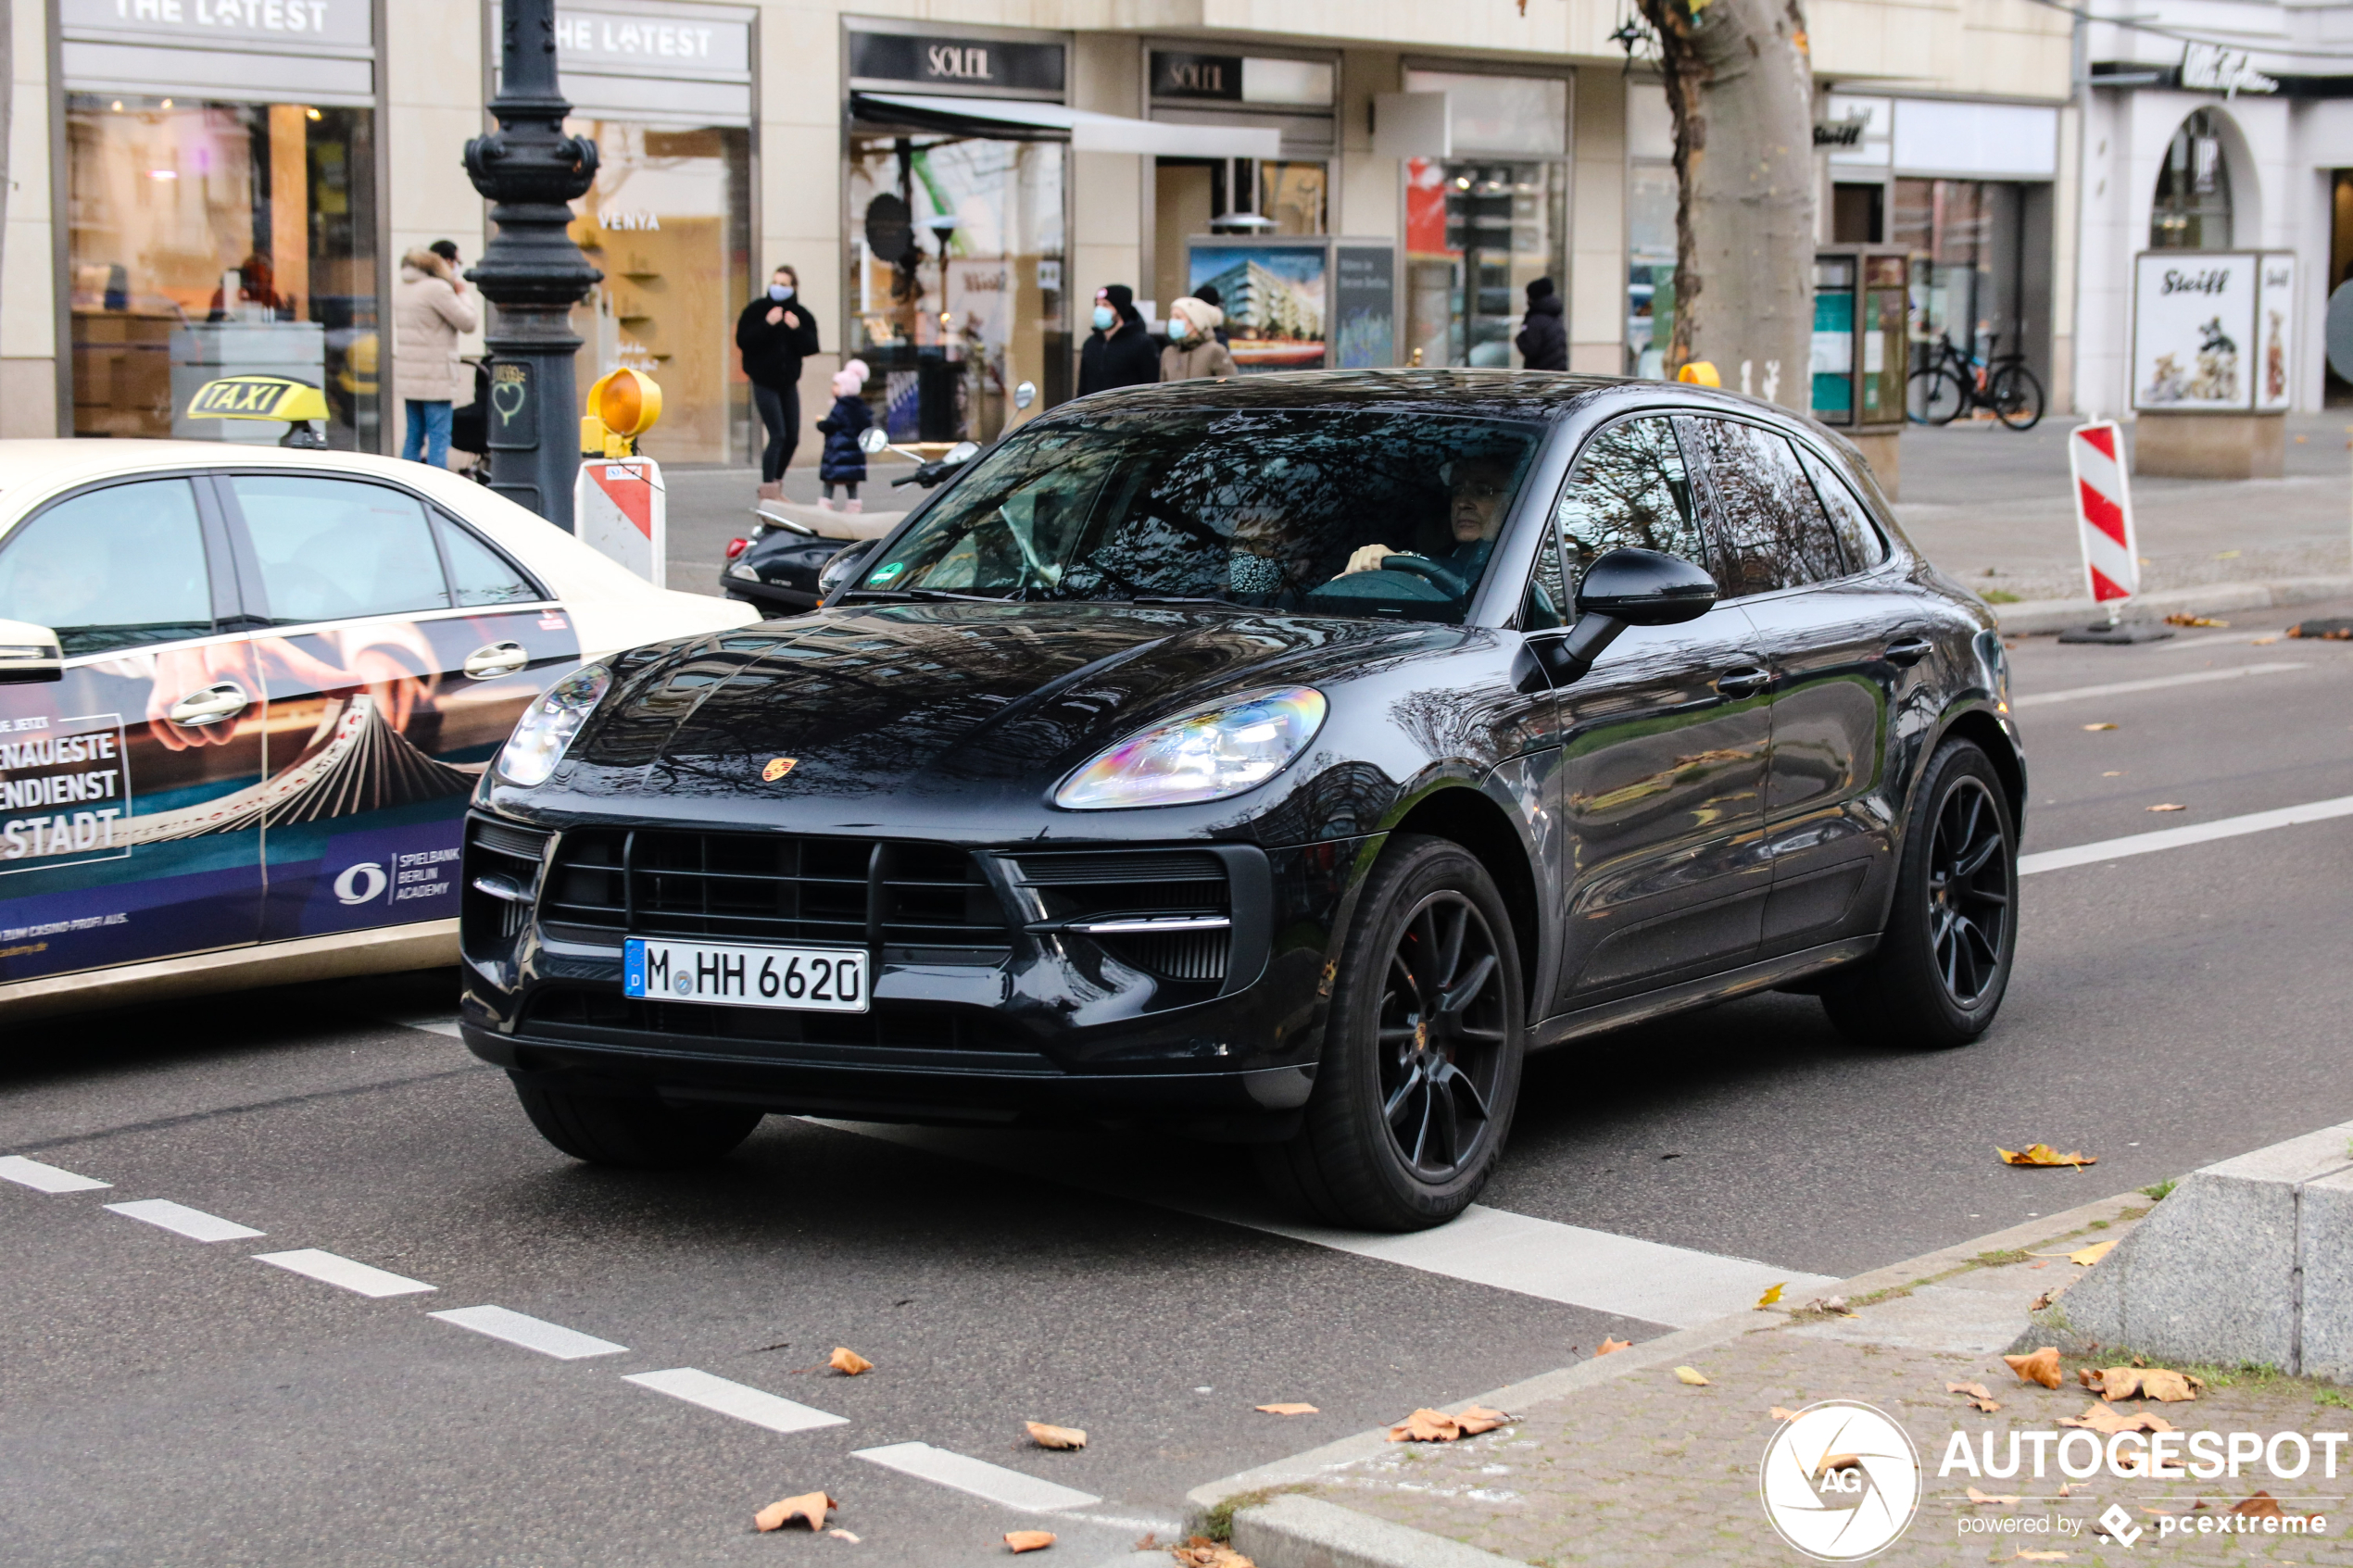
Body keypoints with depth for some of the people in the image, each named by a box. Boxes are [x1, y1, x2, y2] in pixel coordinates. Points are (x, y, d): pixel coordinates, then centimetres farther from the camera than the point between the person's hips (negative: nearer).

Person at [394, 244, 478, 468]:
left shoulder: (408, 287, 15)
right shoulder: (438, 289, -14)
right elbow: (468, 323, -11)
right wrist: (462, 294, 3)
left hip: (409, 374, 9)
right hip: (433, 377, -9)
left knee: (414, 437, 13)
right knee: (439, 437, -6)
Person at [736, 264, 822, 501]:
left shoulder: (802, 315, 2)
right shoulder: (757, 309, -7)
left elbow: (811, 347, -5)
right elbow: (742, 340, -16)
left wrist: (797, 329, -21)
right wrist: (767, 324, -25)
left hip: (789, 381, 5)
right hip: (764, 381, -5)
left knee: (792, 437, 8)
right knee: (777, 435, -14)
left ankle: (776, 487, 24)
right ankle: (768, 492, -10)